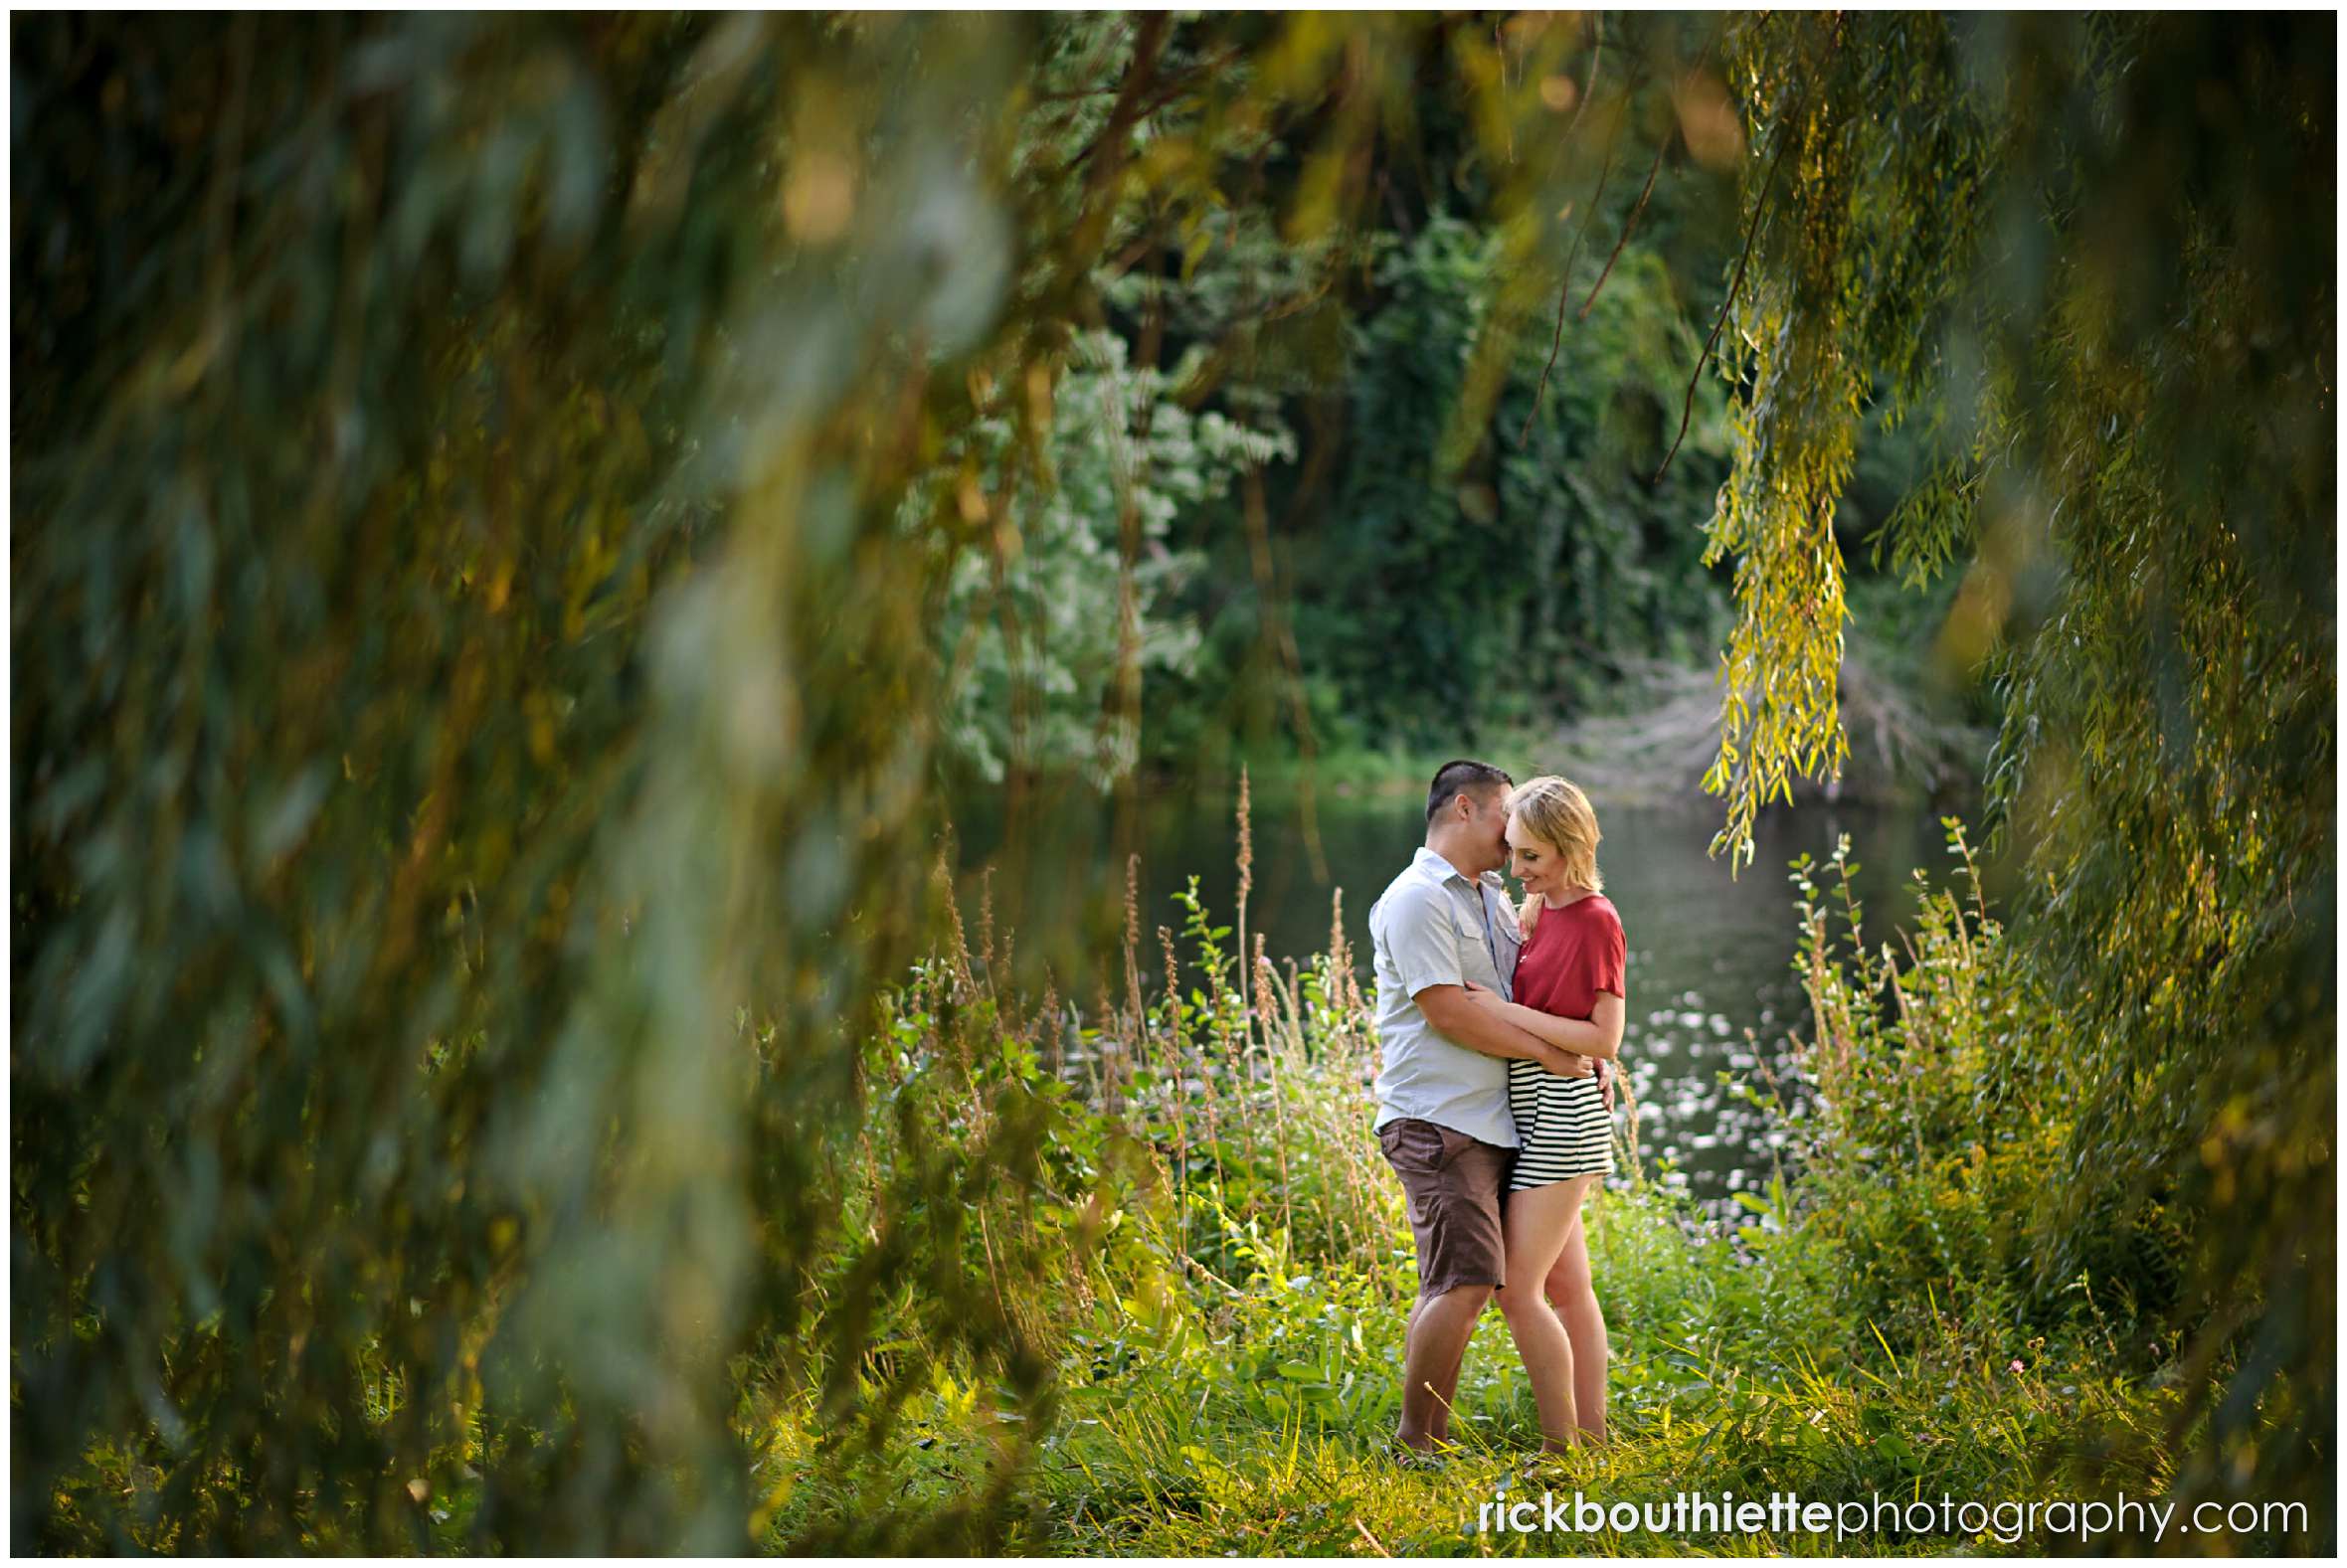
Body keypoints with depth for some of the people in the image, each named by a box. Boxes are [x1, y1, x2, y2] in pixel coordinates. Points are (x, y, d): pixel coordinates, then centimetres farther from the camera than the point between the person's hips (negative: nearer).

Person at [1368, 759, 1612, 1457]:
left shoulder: (1493, 899, 20)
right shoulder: (1417, 899, -10)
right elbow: (1447, 1011, -17)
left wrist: (1594, 1058, 11)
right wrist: (1548, 1054, -11)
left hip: (1488, 1123, 9)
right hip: (1436, 1120, -9)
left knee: (1450, 1283, 8)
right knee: (1466, 1281, -15)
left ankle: (1430, 1441, 12)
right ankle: (1418, 1441, -6)